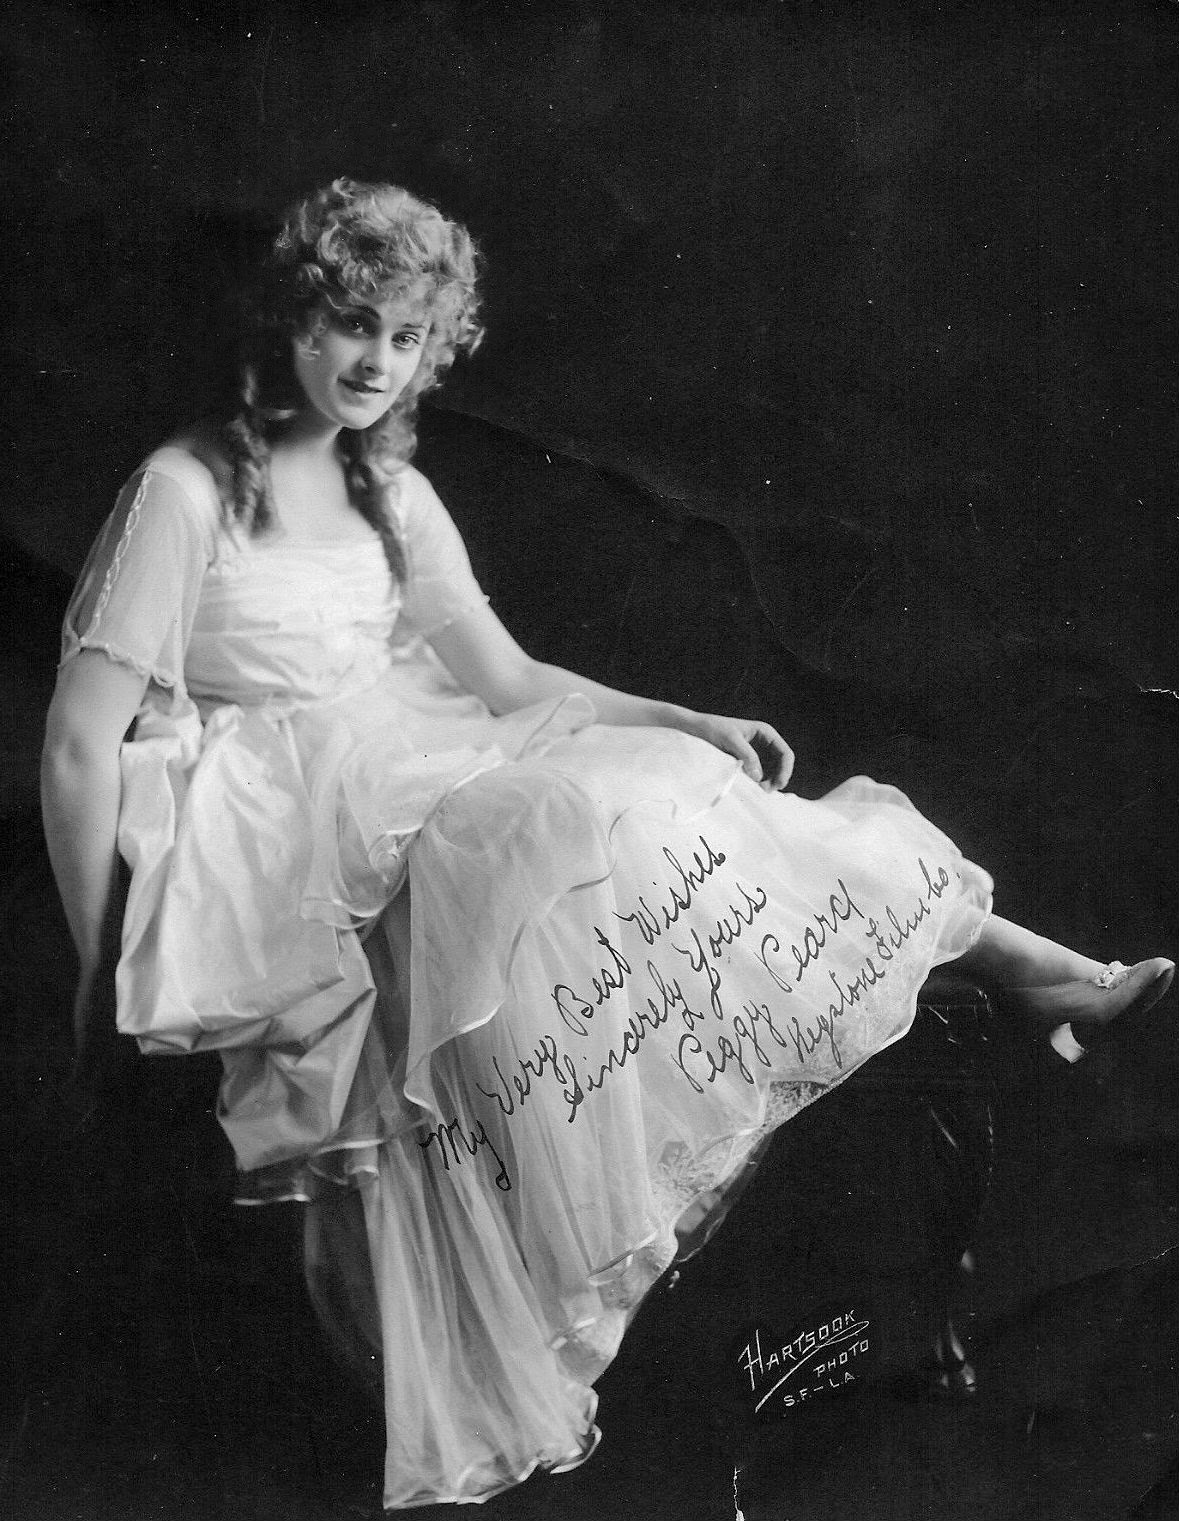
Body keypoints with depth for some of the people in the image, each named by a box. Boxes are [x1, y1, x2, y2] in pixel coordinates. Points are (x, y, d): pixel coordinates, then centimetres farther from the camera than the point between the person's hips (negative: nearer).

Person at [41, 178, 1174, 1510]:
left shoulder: (391, 494, 13)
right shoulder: (187, 491, -9)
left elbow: (507, 678, 13)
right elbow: (82, 744, -11)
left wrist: (693, 726, 1)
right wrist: (101, 970, -12)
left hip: (414, 775, 6)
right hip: (281, 834, -6)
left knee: (673, 791, -14)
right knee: (588, 830, -30)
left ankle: (1029, 967, -15)